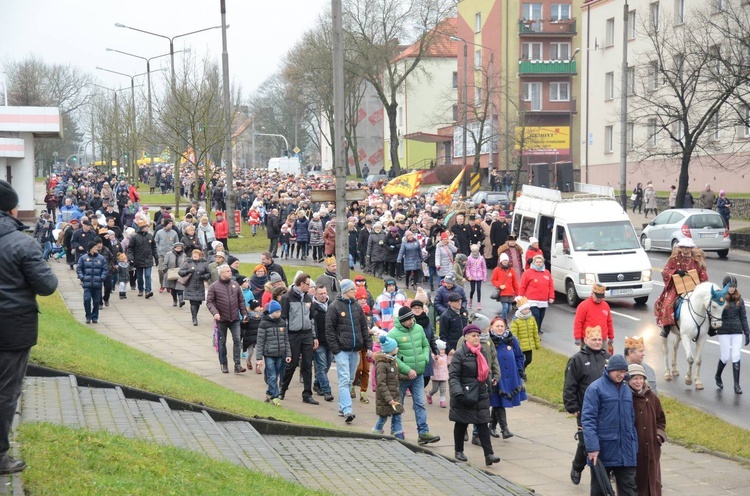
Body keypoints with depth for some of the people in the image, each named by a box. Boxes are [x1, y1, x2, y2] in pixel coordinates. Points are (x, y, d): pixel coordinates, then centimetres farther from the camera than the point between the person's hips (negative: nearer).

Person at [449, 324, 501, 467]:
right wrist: (457, 392, -24)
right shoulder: (459, 354, -10)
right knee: (461, 424, 8)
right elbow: (453, 376, -14)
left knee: (483, 424, -1)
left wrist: (490, 380, 9)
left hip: (481, 395, 5)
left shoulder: (483, 353, 9)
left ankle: (489, 454, -8)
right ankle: (458, 451, 24)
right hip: (464, 395, -5)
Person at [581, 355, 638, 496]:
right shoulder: (595, 388, -8)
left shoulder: (627, 390, 12)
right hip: (603, 451, -5)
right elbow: (588, 420, -13)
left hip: (626, 452, 5)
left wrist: (634, 448, 15)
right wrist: (592, 447, -20)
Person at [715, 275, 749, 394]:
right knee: (725, 357, 3)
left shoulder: (739, 300, 4)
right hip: (724, 332, -2)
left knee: (736, 357, -1)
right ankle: (718, 376, 31)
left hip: (737, 332, 2)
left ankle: (736, 385, 3)